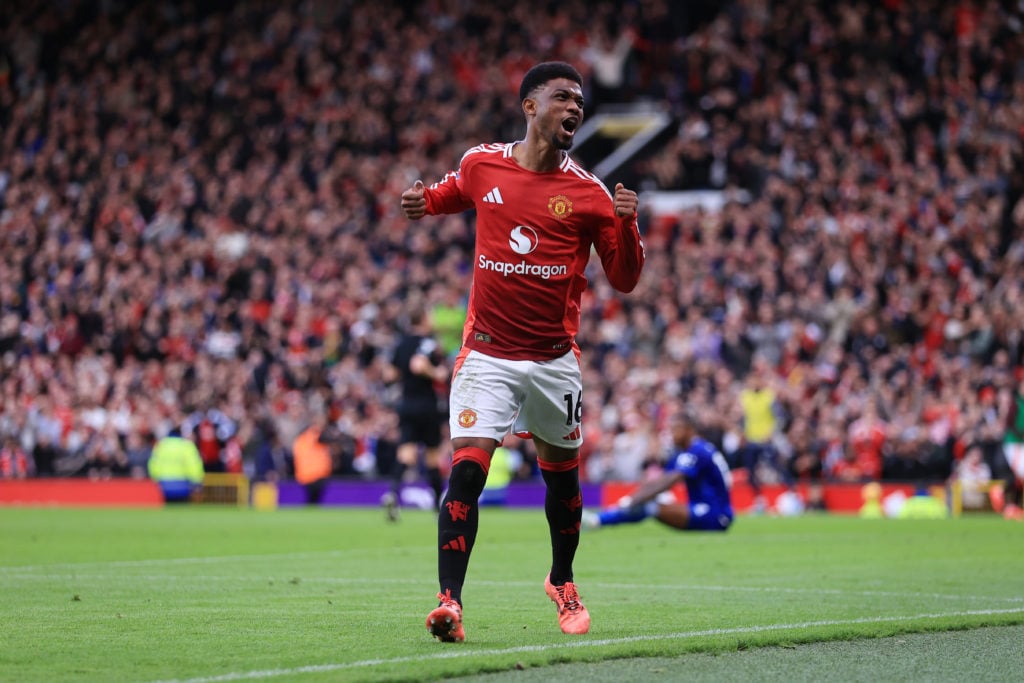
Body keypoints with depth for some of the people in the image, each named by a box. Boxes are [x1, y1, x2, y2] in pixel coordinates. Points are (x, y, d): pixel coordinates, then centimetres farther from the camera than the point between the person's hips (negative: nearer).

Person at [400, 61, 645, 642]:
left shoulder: (589, 193, -3)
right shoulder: (481, 164, 1)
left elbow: (624, 279, 0)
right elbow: (453, 193, 27)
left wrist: (626, 225, -15)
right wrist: (423, 201, 9)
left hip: (555, 360, 1)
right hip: (487, 354, -1)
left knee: (562, 473, 15)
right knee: (467, 468, -16)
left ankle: (563, 582, 39)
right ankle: (450, 601, -17)